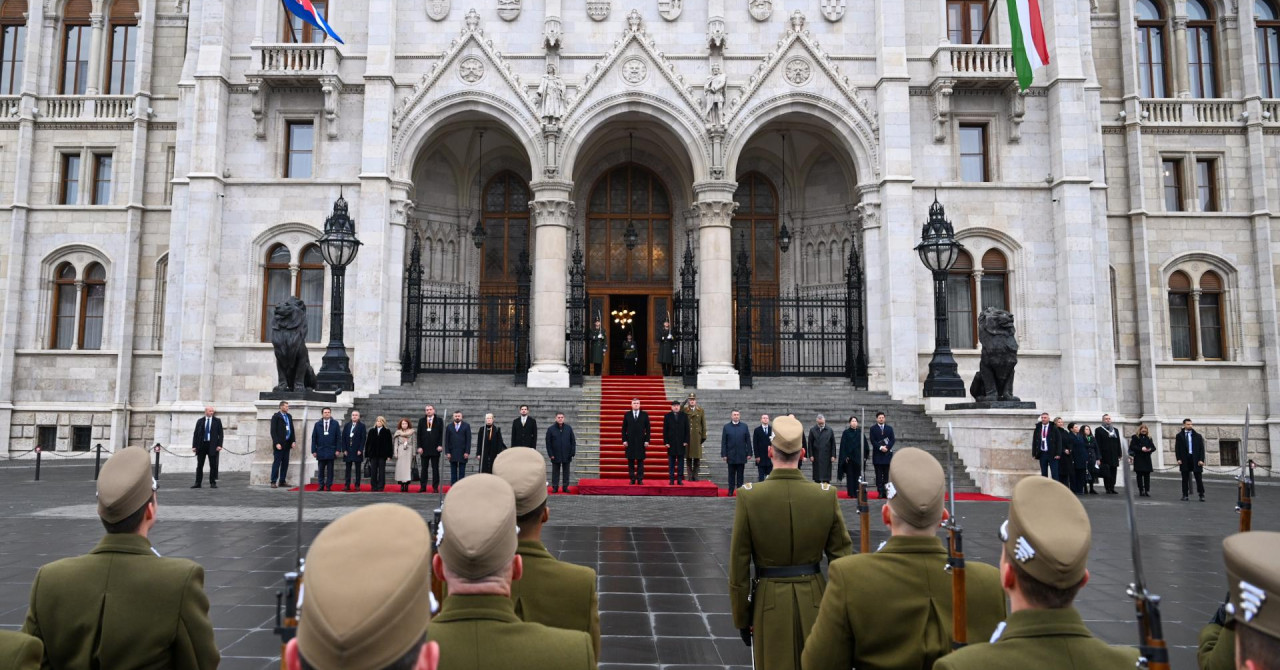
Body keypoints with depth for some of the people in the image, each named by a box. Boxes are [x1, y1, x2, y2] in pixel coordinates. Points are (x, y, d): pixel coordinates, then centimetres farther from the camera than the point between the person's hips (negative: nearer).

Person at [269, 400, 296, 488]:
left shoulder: (289, 416, 14)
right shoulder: (276, 417, -4)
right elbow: (273, 431, -8)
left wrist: (293, 441, 6)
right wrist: (276, 443, -15)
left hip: (287, 444, 6)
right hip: (279, 444, -6)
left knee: (285, 463, 6)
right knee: (276, 463, -4)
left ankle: (282, 481, 11)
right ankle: (273, 482, -1)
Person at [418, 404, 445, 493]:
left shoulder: (439, 421, 4)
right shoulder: (421, 421, 9)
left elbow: (442, 434, 0)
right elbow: (419, 435, 6)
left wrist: (440, 445, -9)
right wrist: (419, 447, -3)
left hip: (435, 448, -2)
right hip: (424, 449, 2)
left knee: (435, 468, 2)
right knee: (424, 468, 4)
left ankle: (435, 487, 5)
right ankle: (423, 487, 8)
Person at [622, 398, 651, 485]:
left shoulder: (645, 414, 5)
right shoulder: (627, 415, 7)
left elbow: (648, 429, 4)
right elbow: (624, 429, 6)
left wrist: (647, 440, -4)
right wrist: (624, 440, -3)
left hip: (641, 442, -1)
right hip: (630, 442, 1)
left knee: (640, 461, 0)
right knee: (630, 461, 2)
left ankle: (640, 479, 4)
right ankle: (632, 479, 7)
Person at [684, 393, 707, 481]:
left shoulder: (701, 411, 7)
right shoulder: (684, 411, 3)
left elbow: (703, 424, 8)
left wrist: (703, 436, 3)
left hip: (697, 437, 1)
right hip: (687, 437, -1)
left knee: (697, 457, 1)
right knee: (688, 457, 1)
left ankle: (695, 476, 9)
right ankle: (690, 476, 7)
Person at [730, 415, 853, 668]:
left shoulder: (749, 496, -12)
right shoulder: (827, 496, -8)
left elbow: (739, 567, -8)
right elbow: (842, 558, -3)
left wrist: (741, 618, 4)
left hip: (769, 601, -1)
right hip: (814, 600, 2)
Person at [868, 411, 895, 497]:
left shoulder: (889, 428, 12)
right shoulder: (873, 429, 5)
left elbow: (892, 440, 4)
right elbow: (873, 441, -3)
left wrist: (887, 447, -11)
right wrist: (880, 447, -15)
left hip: (887, 454, 2)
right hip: (877, 454, -2)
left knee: (887, 474, 2)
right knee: (879, 475, -2)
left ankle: (886, 492, 4)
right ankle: (880, 492, -2)